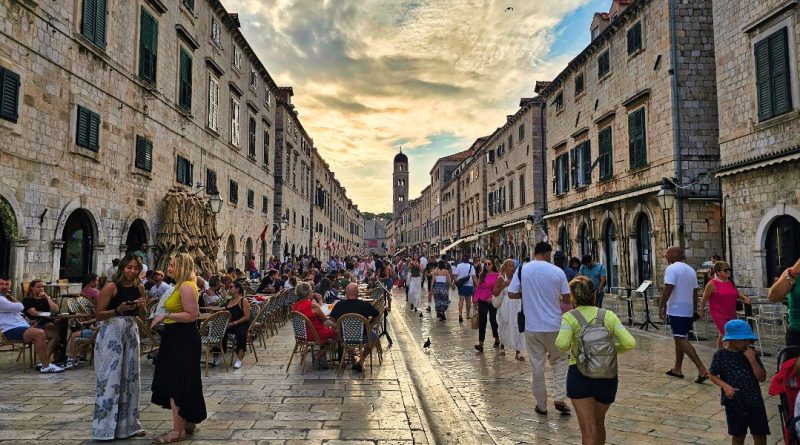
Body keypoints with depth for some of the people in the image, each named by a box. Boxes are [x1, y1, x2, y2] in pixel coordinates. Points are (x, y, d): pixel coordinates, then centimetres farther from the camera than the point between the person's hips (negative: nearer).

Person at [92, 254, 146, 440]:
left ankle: (127, 424, 23)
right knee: (110, 379, -3)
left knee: (130, 378, 11)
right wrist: (118, 310, -28)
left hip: (131, 332, 6)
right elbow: (98, 314, -13)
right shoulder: (111, 287, -12)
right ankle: (105, 427, 9)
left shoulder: (139, 288, 5)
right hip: (111, 333, -6)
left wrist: (141, 305, -6)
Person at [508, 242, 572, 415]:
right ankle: (560, 399, 11)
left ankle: (541, 405, 17)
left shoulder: (522, 270, -4)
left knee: (537, 365, 9)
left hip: (532, 326, 0)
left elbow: (511, 294, -4)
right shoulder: (557, 271, -6)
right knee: (560, 361, 19)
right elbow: (566, 297, -1)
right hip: (555, 325, 0)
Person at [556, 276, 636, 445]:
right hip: (608, 376, 3)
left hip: (580, 374, -3)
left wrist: (568, 348, 3)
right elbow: (630, 343, -5)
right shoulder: (609, 315, 4)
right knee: (599, 422, 26)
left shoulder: (570, 317, -3)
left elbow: (562, 344, -20)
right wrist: (612, 350, 13)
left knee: (588, 431, 2)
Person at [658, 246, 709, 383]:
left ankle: (702, 370, -17)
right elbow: (695, 292, 17)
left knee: (681, 340, -9)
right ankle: (677, 369, 23)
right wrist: (694, 309, 22)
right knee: (680, 338, 16)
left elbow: (668, 289, -20)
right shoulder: (691, 270, 14)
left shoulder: (672, 268, -12)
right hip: (688, 310, 9)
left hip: (676, 310, -9)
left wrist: (661, 306, -14)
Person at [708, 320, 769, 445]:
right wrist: (725, 386, -17)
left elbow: (762, 378, -6)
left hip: (755, 402, 2)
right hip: (734, 403, -2)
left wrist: (752, 360, -18)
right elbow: (712, 375, -1)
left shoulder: (751, 354, -2)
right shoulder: (721, 355, -9)